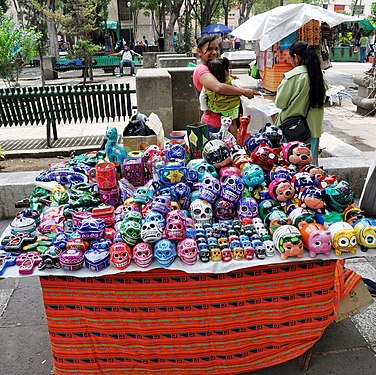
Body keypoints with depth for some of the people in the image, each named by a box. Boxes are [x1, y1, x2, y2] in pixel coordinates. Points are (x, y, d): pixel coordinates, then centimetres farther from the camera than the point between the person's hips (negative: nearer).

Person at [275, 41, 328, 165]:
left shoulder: (292, 76, -16)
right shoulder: (320, 75, 4)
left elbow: (280, 102, -10)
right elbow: (322, 99, 13)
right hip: (314, 127, 6)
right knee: (311, 162, 15)